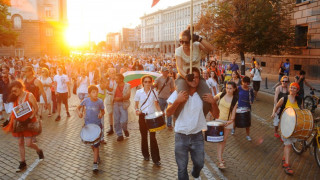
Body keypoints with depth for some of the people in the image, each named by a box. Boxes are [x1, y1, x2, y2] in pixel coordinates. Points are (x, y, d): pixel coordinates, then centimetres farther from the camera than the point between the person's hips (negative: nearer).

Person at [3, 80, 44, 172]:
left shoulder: (29, 95, -12)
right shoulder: (16, 97, 4)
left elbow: (36, 108, -11)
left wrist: (30, 119, -19)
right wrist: (14, 121, 1)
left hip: (28, 122, -5)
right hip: (19, 122, 5)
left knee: (28, 143, -6)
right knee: (20, 143, 9)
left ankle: (39, 151, 26)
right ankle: (22, 164, 21)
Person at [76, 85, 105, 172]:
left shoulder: (100, 101, -13)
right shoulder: (85, 100, -10)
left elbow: (103, 111, 1)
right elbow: (78, 107, 4)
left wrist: (101, 114, -21)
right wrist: (79, 112, -17)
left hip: (97, 125, -3)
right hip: (88, 124, 3)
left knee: (95, 145, -5)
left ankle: (95, 163, 1)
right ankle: (97, 156, 44)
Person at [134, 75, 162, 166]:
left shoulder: (154, 92, 1)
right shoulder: (138, 92, -1)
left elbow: (157, 104, 8)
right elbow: (136, 104, 6)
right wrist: (137, 110, -15)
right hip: (142, 116, 1)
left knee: (153, 137, -4)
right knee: (144, 136, 11)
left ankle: (156, 159, 2)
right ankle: (146, 155, 28)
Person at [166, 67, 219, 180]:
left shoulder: (203, 95, -2)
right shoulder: (178, 93, -6)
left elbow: (216, 115, -1)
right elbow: (168, 113, -11)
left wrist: (213, 102, -19)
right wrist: (178, 101, -26)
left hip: (197, 136, 2)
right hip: (181, 137, -2)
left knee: (199, 164, 22)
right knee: (182, 168, 10)